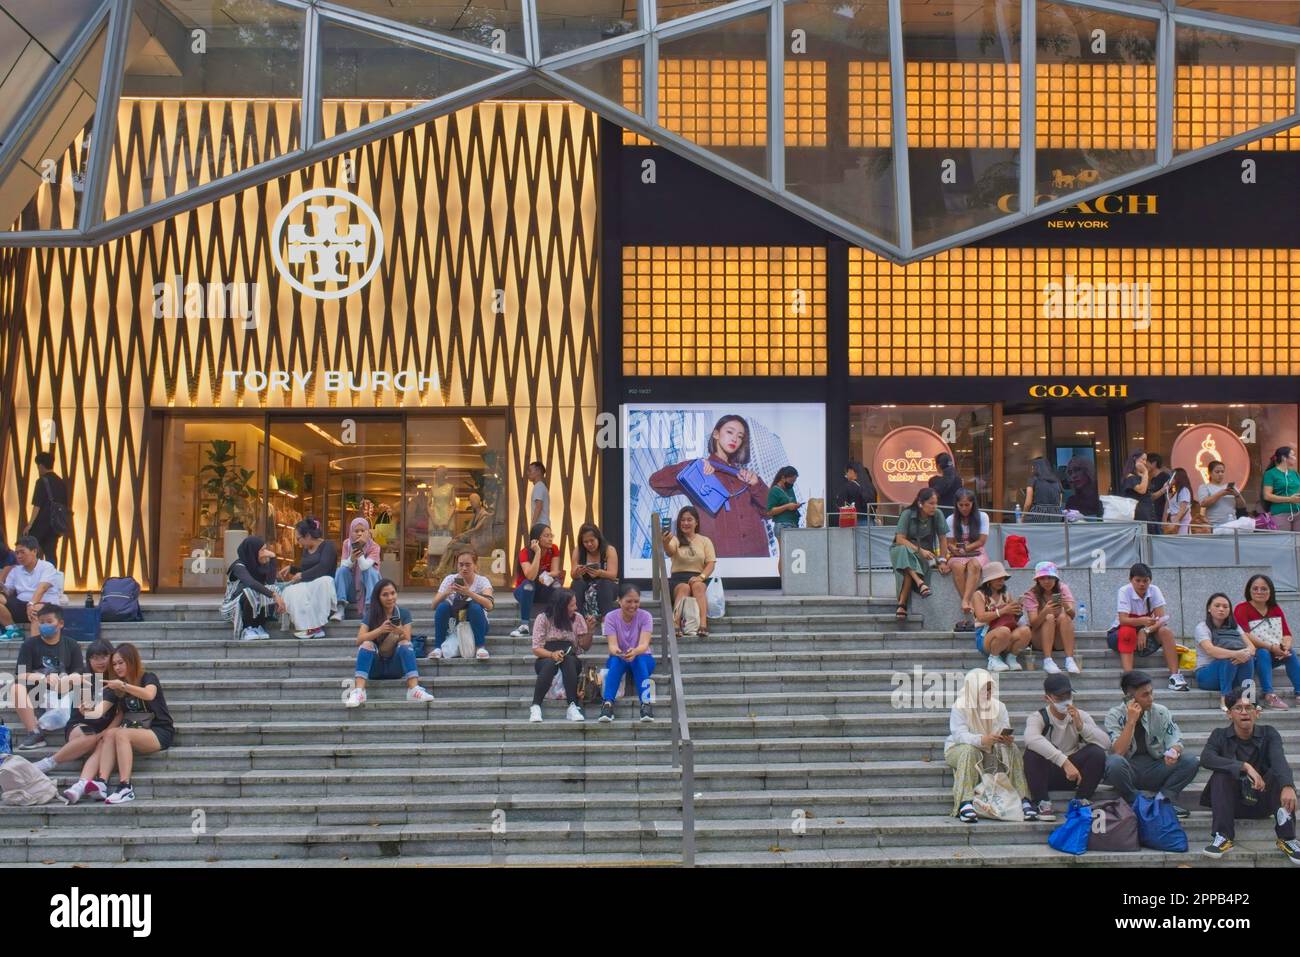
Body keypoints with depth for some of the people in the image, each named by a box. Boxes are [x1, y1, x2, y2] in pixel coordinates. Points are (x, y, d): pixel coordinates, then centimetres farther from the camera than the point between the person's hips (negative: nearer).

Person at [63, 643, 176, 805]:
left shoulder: (148, 678, -2)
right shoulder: (118, 689, 17)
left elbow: (149, 695, -25)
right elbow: (119, 715, 13)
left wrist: (123, 686, -36)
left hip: (159, 732, -6)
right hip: (134, 731, 6)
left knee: (121, 734, -32)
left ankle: (125, 788, -38)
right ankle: (81, 786, -38)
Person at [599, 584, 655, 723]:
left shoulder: (645, 616, -13)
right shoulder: (611, 617, -10)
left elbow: (644, 644, -27)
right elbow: (612, 644, -23)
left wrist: (635, 652, -52)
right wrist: (616, 651, -49)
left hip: (643, 660, 0)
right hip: (619, 660, 1)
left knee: (639, 659, -36)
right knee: (615, 660, -35)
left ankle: (646, 703, -41)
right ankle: (608, 704, -43)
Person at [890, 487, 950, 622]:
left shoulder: (937, 515, -4)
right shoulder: (907, 514, -11)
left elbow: (942, 539, 1)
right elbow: (900, 539, -15)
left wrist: (942, 561, -9)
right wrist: (920, 550, -26)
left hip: (925, 554, 1)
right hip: (903, 549, -1)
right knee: (904, 551, -39)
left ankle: (902, 604, -34)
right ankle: (920, 583, -49)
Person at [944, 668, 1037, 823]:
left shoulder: (998, 706, 3)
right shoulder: (960, 708, -12)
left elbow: (1005, 731, -9)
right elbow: (959, 735, -27)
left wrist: (1007, 739, -35)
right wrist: (981, 740, -47)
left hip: (990, 750, 4)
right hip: (959, 749, -4)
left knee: (1012, 750, -22)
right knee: (970, 751, -38)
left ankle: (1023, 800, -30)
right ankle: (965, 803, -48)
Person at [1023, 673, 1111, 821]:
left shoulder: (1081, 716, -1)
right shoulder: (1038, 717, -13)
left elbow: (1106, 744, -15)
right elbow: (1031, 738, -40)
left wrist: (1080, 725, -27)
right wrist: (1064, 761, -47)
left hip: (1073, 772, 3)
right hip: (1046, 774, -3)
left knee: (1097, 753, -23)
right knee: (1032, 751, -32)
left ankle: (1081, 801, -11)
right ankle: (1042, 803, -20)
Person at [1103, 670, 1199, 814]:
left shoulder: (1161, 712, -1)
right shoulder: (1115, 715, -9)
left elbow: (1175, 741, -2)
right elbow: (1118, 752, -20)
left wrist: (1173, 752, -26)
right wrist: (1131, 721, -25)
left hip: (1154, 770, 3)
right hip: (1128, 771, -3)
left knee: (1190, 761, -19)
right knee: (1114, 762, -37)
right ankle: (1135, 802, -17)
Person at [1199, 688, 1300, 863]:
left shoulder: (1268, 734, -4)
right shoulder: (1220, 735, -4)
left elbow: (1279, 760, -25)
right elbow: (1206, 758, -25)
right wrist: (1245, 766, -37)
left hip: (1262, 801, 0)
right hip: (1232, 801, 0)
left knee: (1279, 772, -24)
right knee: (1221, 774, -27)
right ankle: (1223, 837, -30)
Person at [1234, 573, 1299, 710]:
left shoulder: (1276, 609, 9)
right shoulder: (1242, 609, -10)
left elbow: (1287, 634, 1)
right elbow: (1245, 636, -22)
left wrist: (1285, 646, -24)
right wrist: (1271, 647, -29)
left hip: (1274, 655, 5)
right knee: (1263, 653, -35)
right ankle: (1268, 695, -40)